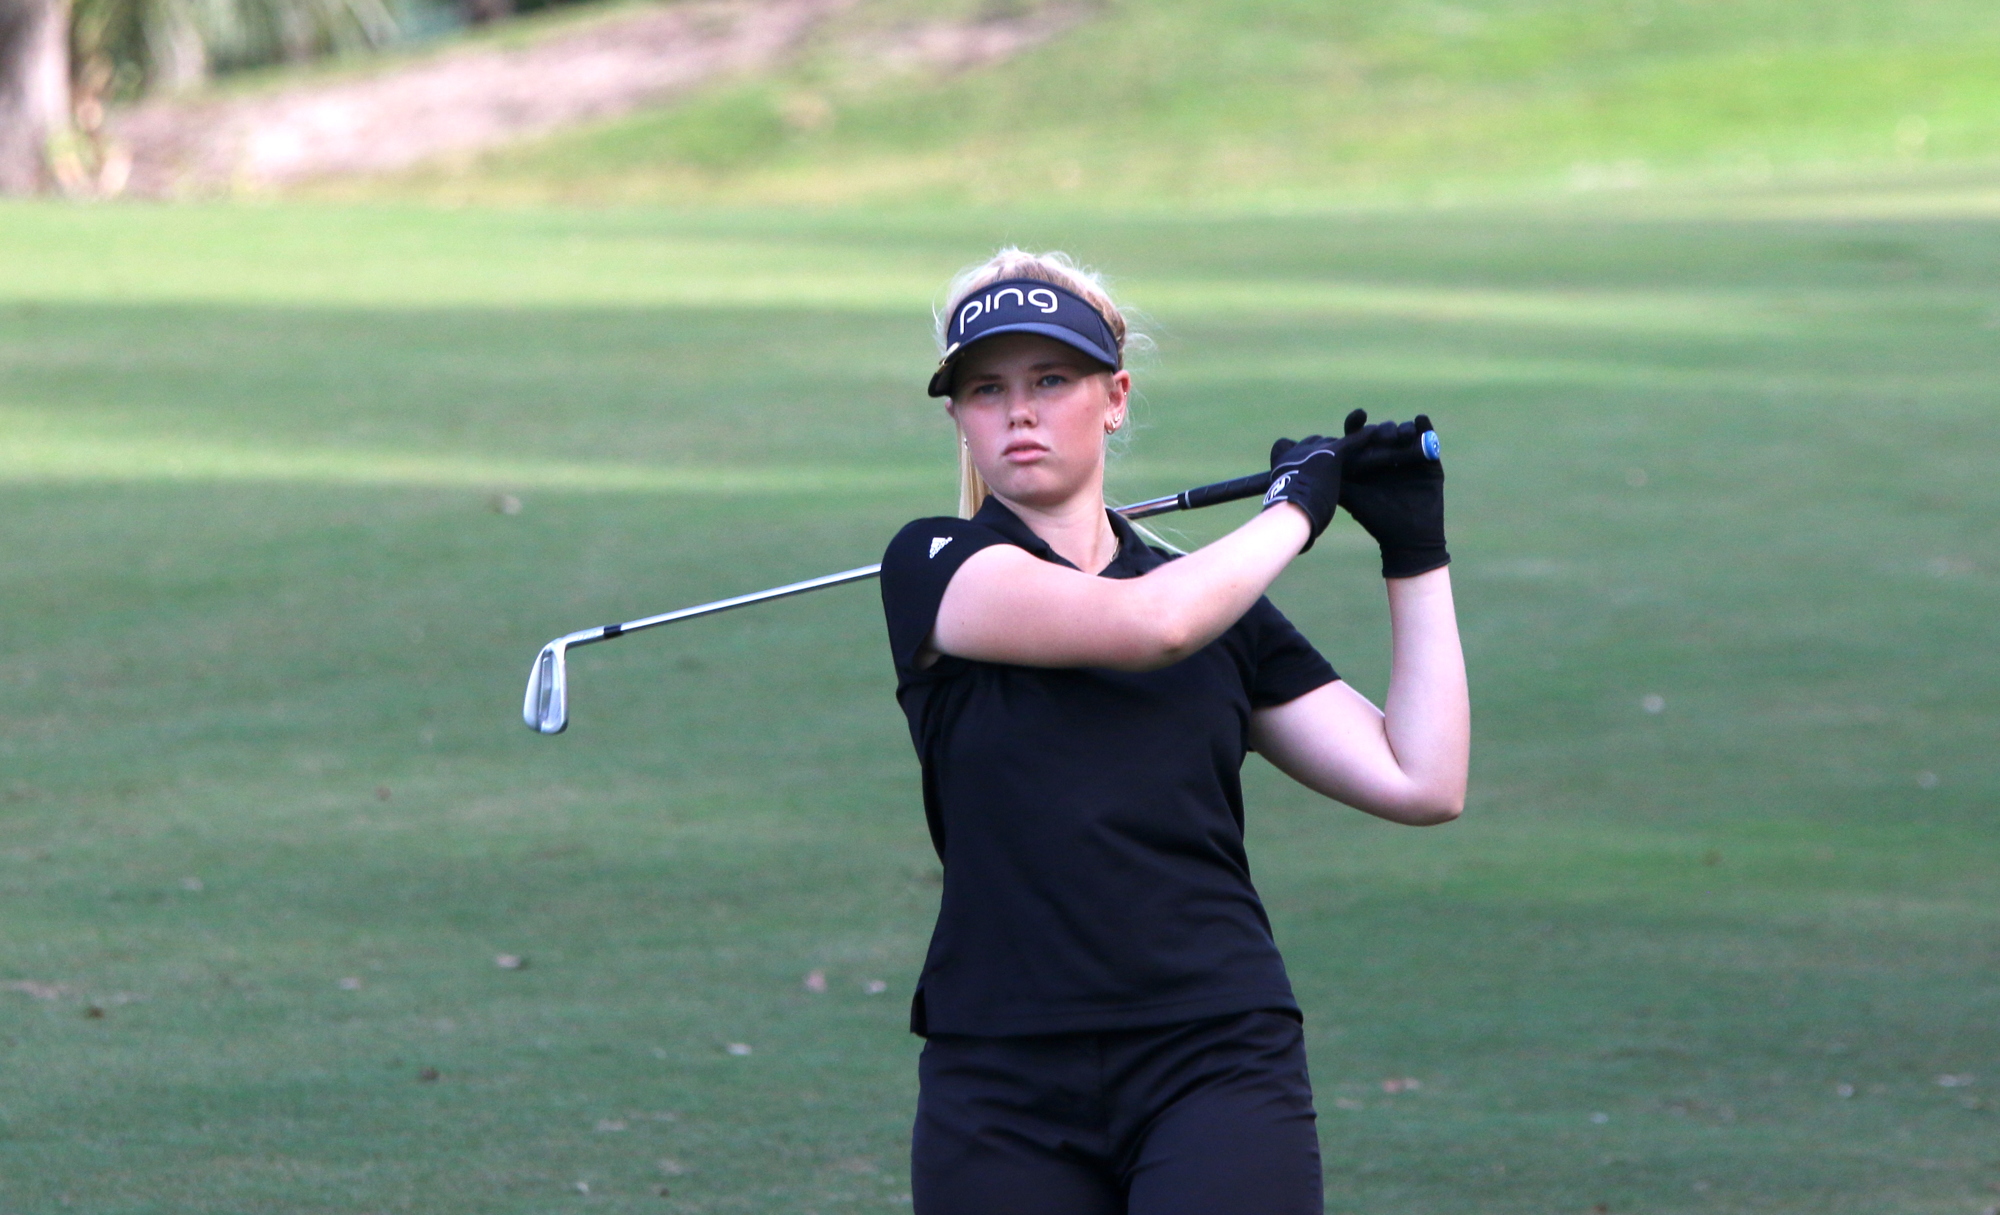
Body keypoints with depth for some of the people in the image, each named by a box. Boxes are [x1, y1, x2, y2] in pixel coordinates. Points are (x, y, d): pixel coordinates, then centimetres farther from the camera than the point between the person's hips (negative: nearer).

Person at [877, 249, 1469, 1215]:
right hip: (1001, 1091, -1)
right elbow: (1150, 622, -14)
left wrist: (1415, 554, 10)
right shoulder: (933, 570, 2)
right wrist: (1294, 509, 2)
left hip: (1218, 1070, 1)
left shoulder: (1221, 609, 15)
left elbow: (1422, 784, 7)